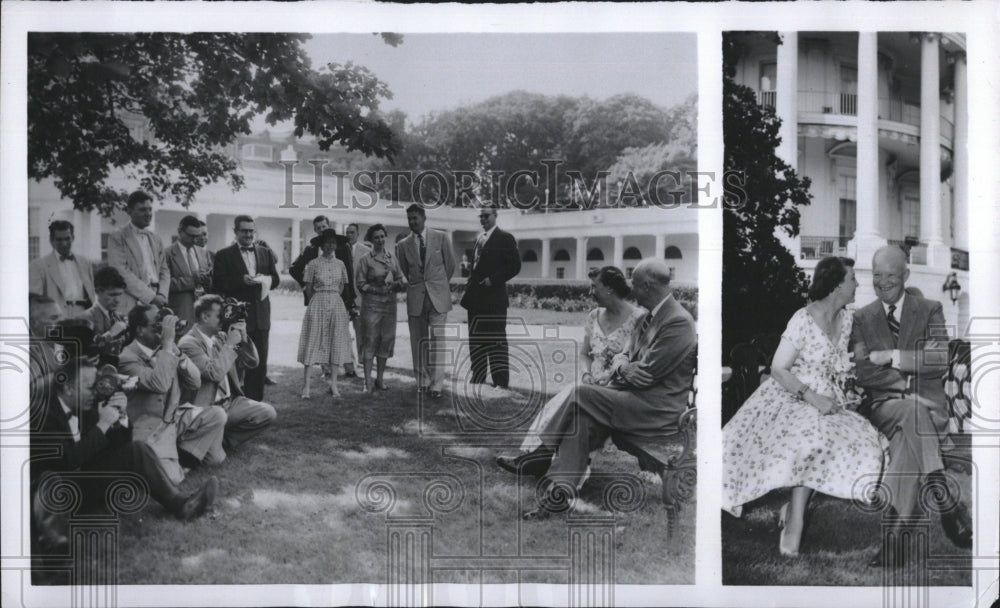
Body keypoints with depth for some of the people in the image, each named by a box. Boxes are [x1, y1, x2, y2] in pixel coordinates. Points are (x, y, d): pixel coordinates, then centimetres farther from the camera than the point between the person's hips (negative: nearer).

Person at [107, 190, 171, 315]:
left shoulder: (156, 239, 19)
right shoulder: (117, 238, 1)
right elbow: (122, 273, -9)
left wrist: (161, 295, -2)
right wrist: (150, 297, -14)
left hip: (156, 305, 5)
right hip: (132, 306, -5)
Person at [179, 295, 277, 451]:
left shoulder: (221, 337, 10)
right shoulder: (188, 343, -13)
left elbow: (252, 362, 12)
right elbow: (214, 374, -25)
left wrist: (244, 338, -4)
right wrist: (230, 344, -17)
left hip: (231, 401, 7)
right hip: (205, 408, -7)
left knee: (268, 413, -12)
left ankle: (224, 440, 0)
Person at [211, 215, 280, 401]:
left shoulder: (266, 253, 12)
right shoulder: (224, 255, -1)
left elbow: (275, 279, 10)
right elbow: (218, 284, -8)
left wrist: (263, 280, -12)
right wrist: (242, 281, -20)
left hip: (260, 315, 4)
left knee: (259, 362, 8)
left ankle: (255, 400, 16)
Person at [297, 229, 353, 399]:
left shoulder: (340, 264, 7)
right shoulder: (314, 264, -2)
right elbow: (308, 289, 1)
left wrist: (333, 299, 8)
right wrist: (321, 300, 2)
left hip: (337, 306, 3)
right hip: (318, 305, -3)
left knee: (336, 343, 3)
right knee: (313, 342, -5)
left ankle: (333, 384, 8)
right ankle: (306, 386, -5)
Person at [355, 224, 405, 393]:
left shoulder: (392, 257, 11)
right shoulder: (365, 259, -1)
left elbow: (401, 278, 14)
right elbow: (360, 283, -3)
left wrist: (398, 284, -8)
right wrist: (376, 290, -16)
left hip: (390, 303, 4)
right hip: (371, 304, -4)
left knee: (387, 340, 6)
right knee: (370, 340, -6)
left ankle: (380, 378, 17)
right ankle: (368, 381, -3)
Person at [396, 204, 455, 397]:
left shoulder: (440, 238, 0)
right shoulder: (403, 245, 4)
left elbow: (450, 264, 9)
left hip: (438, 296, -2)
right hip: (415, 298, 2)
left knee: (437, 340, -4)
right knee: (418, 341, 4)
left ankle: (436, 384, -2)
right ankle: (422, 382, 12)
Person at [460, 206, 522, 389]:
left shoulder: (504, 238, -4)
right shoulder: (479, 239, 19)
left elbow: (514, 265, -10)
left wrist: (493, 280, -15)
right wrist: (470, 288, 12)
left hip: (493, 297, -7)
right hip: (476, 298, 8)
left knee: (496, 340, -5)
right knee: (476, 340, 9)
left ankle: (501, 381, -2)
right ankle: (478, 377, 16)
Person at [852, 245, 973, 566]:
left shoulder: (930, 310, 10)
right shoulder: (862, 318, 13)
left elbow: (940, 362, -4)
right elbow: (862, 373, 0)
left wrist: (891, 357, -9)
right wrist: (910, 378, -11)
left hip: (926, 405, 0)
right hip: (882, 405, 0)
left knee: (905, 438, -36)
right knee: (911, 413, -37)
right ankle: (946, 502, -37)